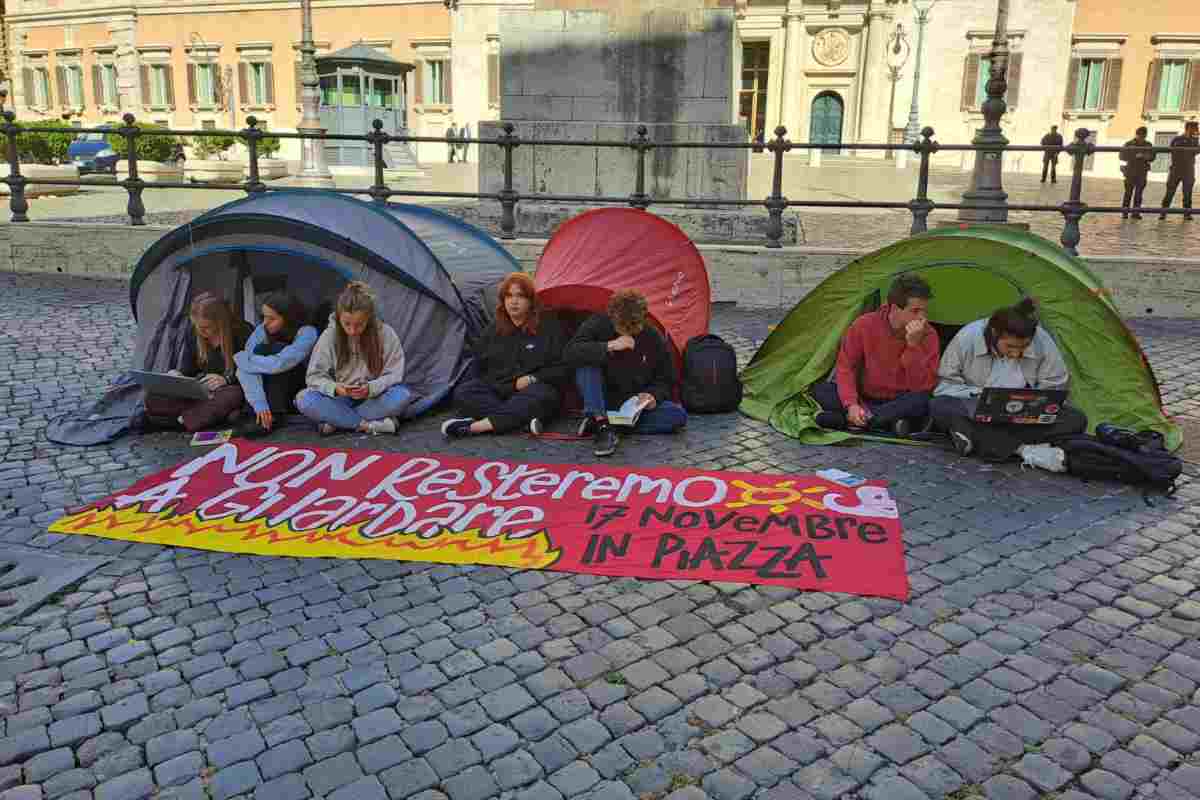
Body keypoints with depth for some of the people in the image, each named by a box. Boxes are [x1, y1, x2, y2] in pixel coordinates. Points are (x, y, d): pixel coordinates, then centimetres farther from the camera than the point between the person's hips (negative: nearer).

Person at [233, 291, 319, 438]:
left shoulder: (307, 333, -22)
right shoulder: (261, 331, -9)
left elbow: (279, 364, -35)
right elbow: (247, 369, -21)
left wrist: (241, 359, -22)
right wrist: (259, 403, -34)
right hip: (273, 392, 4)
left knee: (273, 349, -25)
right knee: (260, 350, -22)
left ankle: (274, 416, -26)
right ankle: (262, 415, -24)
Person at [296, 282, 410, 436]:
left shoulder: (385, 334, -15)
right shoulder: (329, 336, -13)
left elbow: (394, 374, -11)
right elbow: (315, 376, -8)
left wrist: (370, 389, -31)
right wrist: (334, 388, -29)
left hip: (374, 398, 0)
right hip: (341, 399, 1)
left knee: (402, 395, -32)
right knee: (304, 400, -27)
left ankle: (336, 420, -22)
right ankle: (370, 424, -28)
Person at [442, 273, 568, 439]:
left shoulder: (549, 327, 2)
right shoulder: (494, 330, 12)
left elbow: (562, 368, 2)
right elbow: (480, 367, 17)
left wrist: (533, 379, -12)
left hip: (531, 389, -3)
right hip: (497, 390, 4)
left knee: (539, 396, -38)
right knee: (463, 392, -22)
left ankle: (475, 426, -44)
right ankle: (523, 420, -34)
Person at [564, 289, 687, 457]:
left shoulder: (655, 340, -8)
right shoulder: (598, 325, -12)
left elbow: (665, 381, 4)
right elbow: (569, 353, -29)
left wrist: (653, 396, -18)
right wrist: (609, 346, -35)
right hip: (602, 401, -2)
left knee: (678, 415, -24)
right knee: (586, 363, -27)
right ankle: (602, 427, -34)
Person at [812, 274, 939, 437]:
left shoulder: (929, 336, -13)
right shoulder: (865, 325, -11)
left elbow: (921, 388, -21)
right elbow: (846, 367, -7)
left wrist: (914, 344, -31)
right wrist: (851, 404, -23)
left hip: (900, 403, -1)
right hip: (864, 400, 1)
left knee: (921, 401, -35)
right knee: (820, 391, -21)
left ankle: (844, 419, -31)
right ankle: (888, 422, -29)